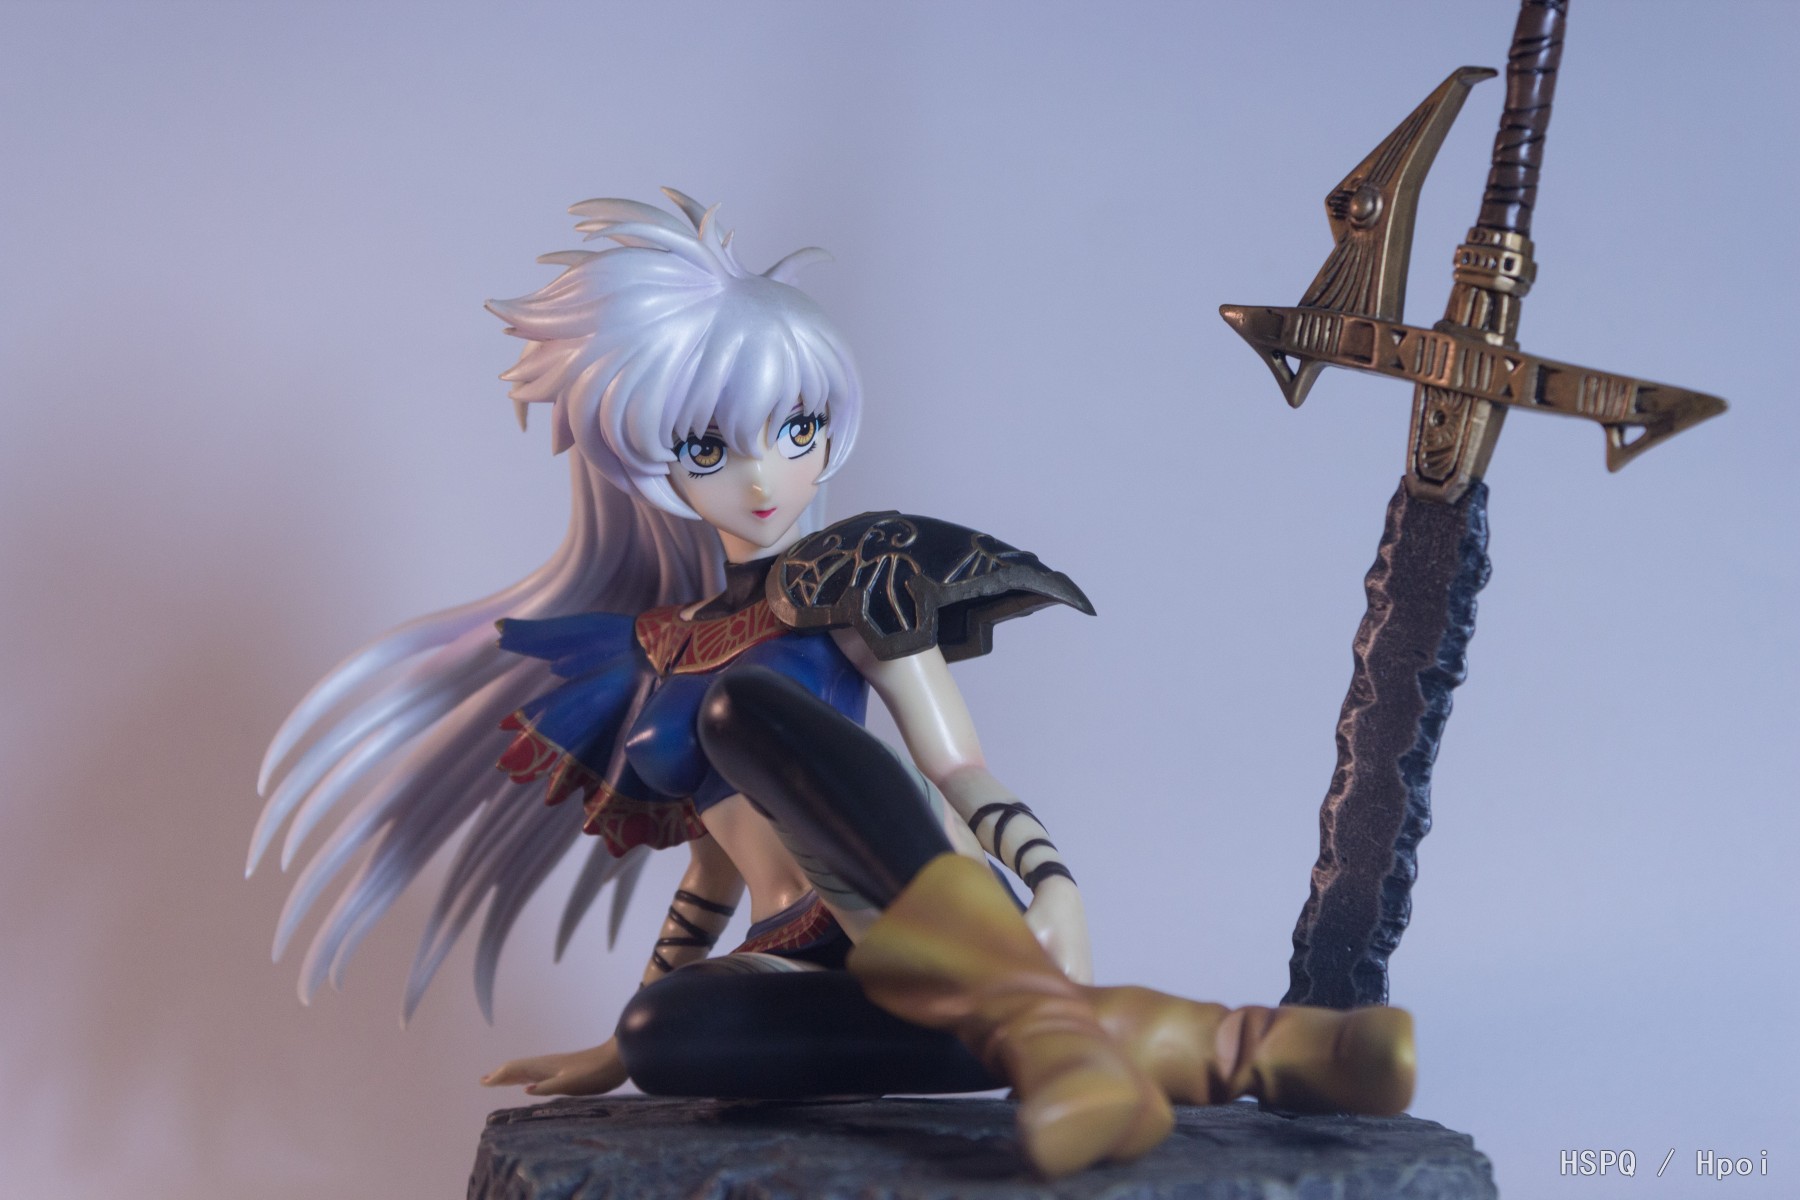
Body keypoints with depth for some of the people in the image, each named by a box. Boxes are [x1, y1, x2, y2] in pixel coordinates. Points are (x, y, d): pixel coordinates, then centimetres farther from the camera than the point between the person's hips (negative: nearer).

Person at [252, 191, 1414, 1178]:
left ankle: (1038, 1017, -46)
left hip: (915, 936, -4)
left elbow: (960, 770, -1)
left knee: (746, 698, -26)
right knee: (664, 1034, -35)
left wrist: (1055, 884, -19)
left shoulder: (865, 581, 6)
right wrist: (615, 1051, 31)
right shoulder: (664, 651, 18)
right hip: (799, 972, 4)